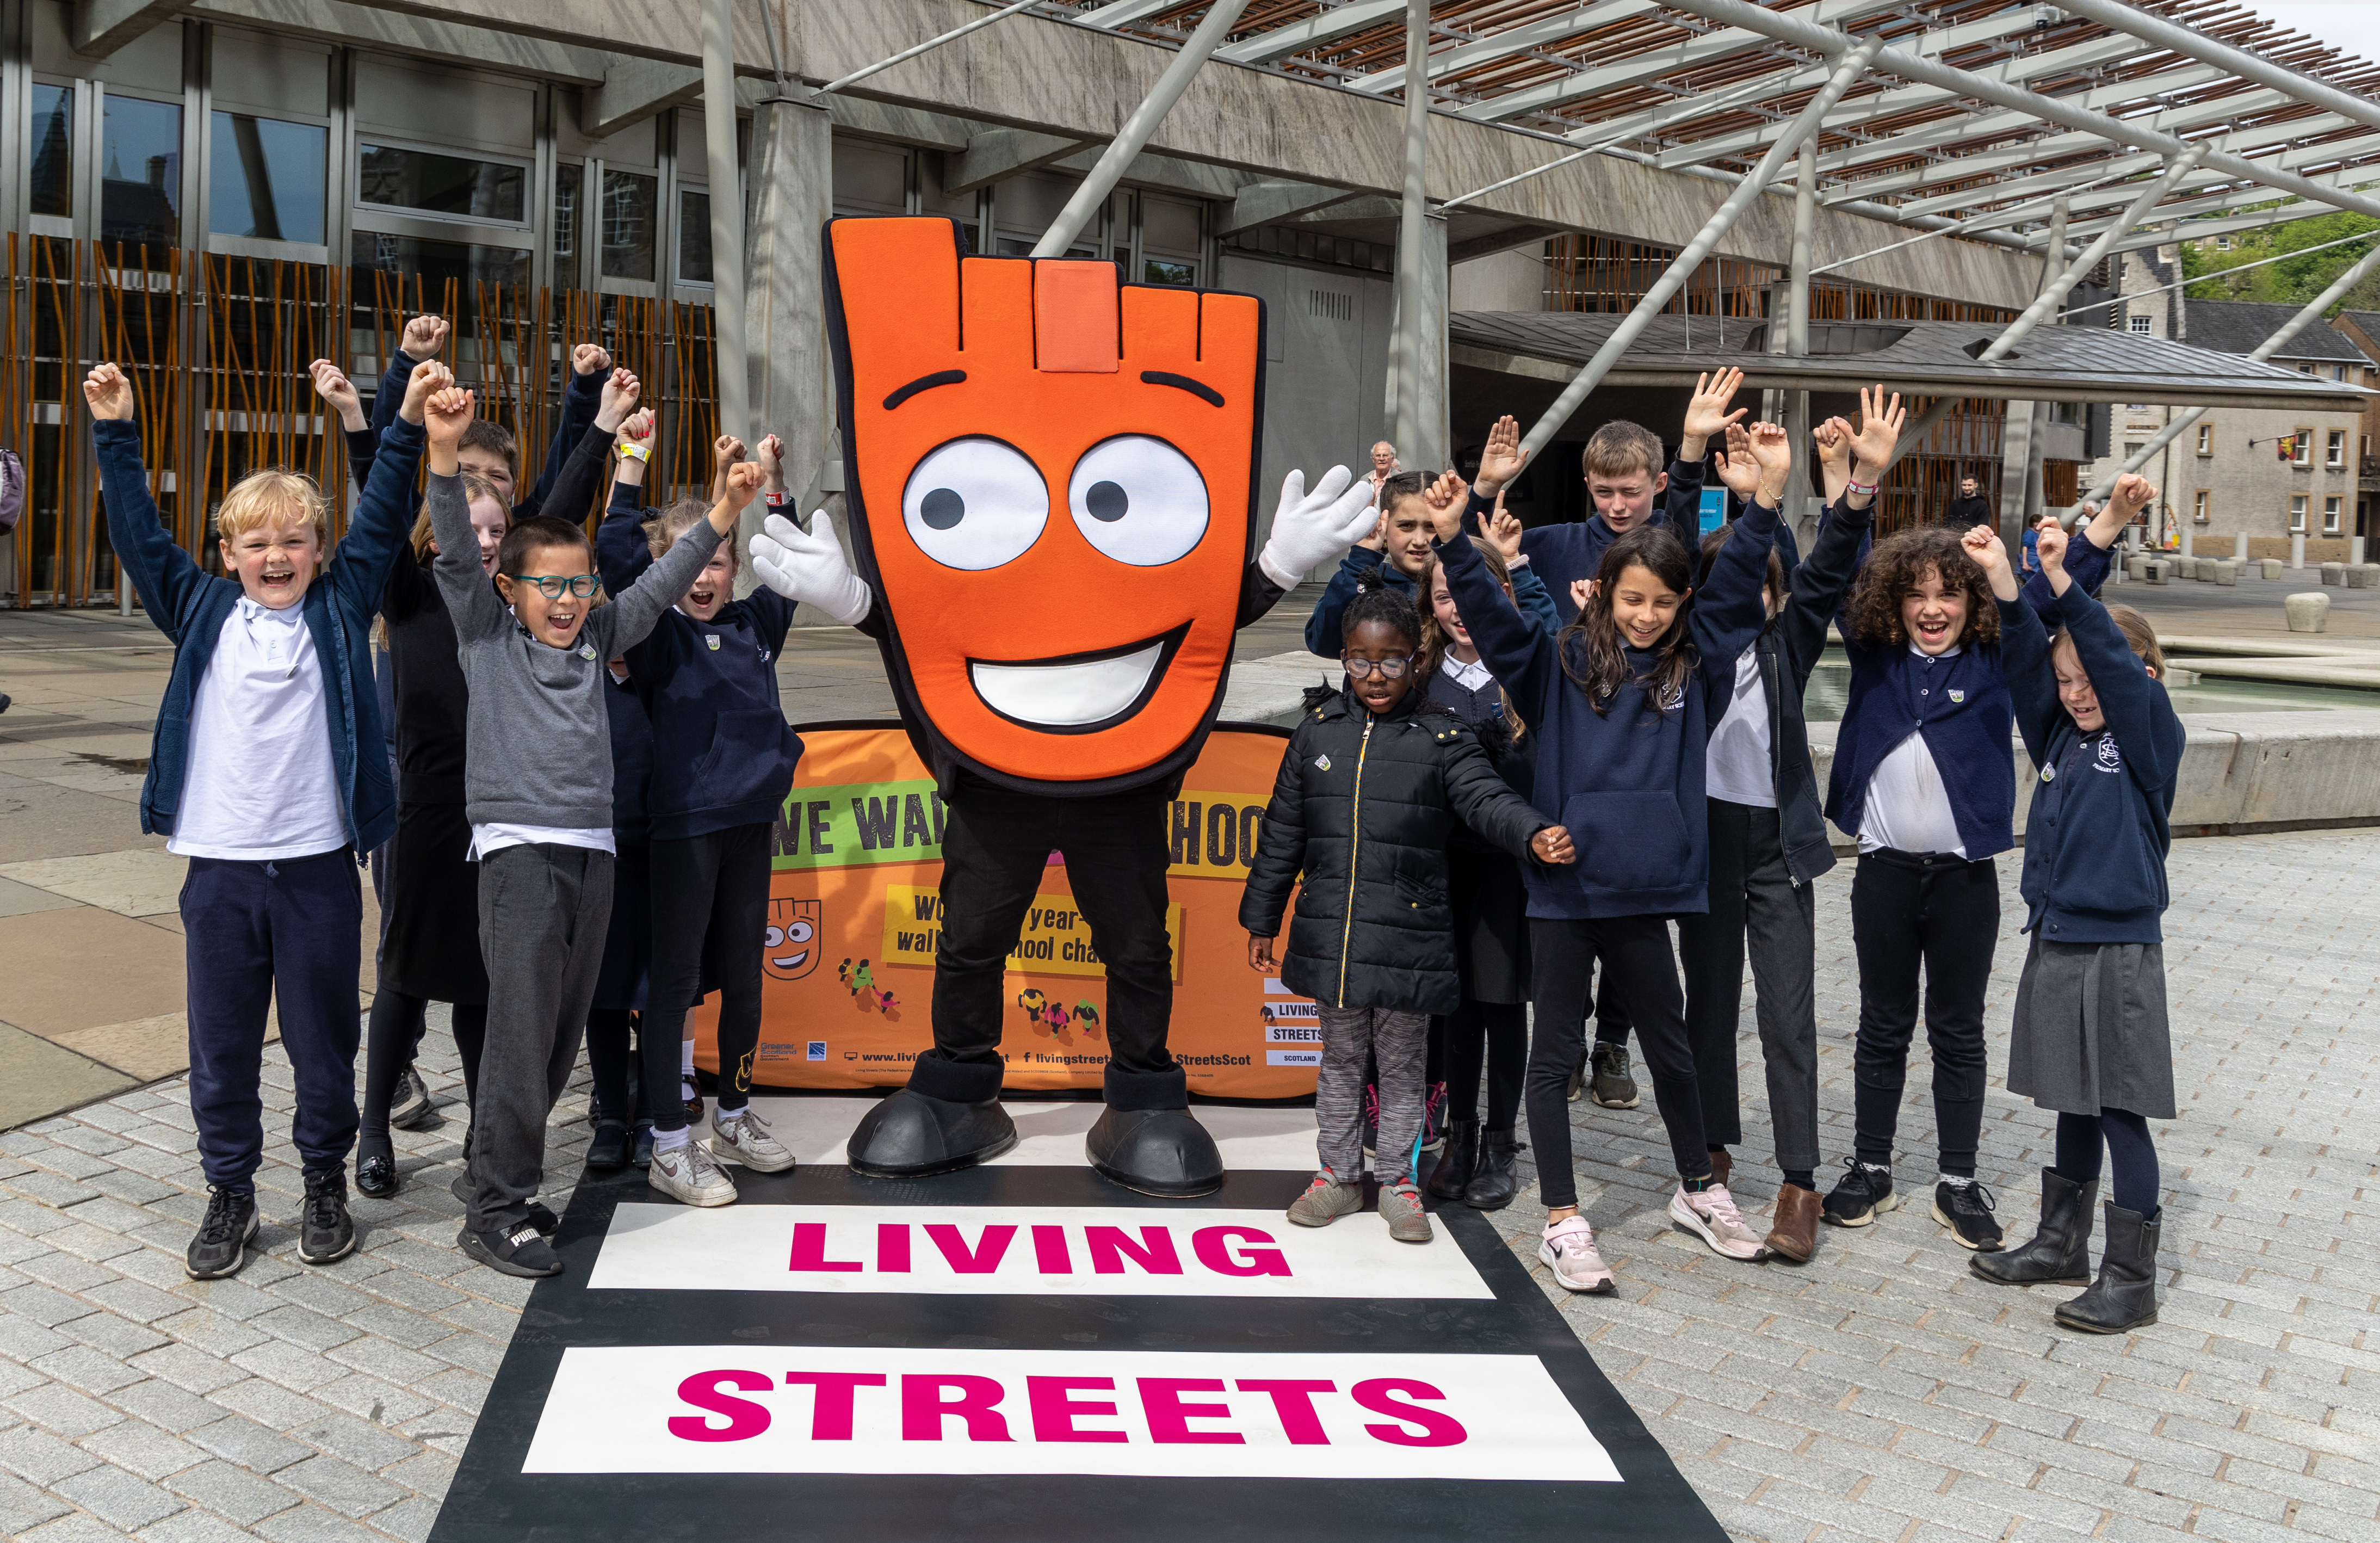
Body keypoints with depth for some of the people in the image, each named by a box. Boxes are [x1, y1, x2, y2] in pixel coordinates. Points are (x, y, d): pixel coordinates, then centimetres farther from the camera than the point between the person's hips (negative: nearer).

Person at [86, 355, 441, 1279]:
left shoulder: (340, 611, 5)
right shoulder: (203, 612, 8)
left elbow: (380, 524, -1)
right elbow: (138, 535, 6)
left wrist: (408, 425, -10)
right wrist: (115, 434, 0)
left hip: (318, 863, -1)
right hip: (220, 865, 1)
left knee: (323, 1035, 9)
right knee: (221, 1041, 8)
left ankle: (326, 1183, 26)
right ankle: (230, 1195, 22)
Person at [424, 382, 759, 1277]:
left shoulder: (597, 641, 16)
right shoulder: (486, 635, 4)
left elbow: (658, 587, 14)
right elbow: (454, 555, -8)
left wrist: (723, 515, 3)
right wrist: (445, 455, -22)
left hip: (592, 852, 6)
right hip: (518, 851, -5)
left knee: (564, 1033, 9)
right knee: (520, 1035, -9)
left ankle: (511, 1164, 23)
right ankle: (495, 1214, -3)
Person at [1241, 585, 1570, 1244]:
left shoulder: (1443, 738, -2)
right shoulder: (1318, 731, 5)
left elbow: (1487, 799, -16)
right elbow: (1282, 835, 10)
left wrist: (1534, 835, -37)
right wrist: (1261, 919, 11)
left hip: (1408, 936, -2)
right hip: (1329, 936, 2)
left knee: (1400, 1065, 10)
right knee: (1341, 1059, 15)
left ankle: (1397, 1181, 25)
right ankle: (1339, 1174, 29)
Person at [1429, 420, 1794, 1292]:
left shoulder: (1693, 666, 6)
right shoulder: (1560, 663, -1)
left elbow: (1736, 588, -2)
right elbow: (1490, 617, -10)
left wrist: (1765, 497, -13)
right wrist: (1452, 539, -24)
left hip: (1642, 892, 3)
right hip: (1562, 887, -2)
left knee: (1672, 1047, 17)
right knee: (1555, 1056, 6)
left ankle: (1699, 1192, 37)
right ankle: (1563, 1222, 16)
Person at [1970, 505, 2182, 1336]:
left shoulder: (2151, 737, -8)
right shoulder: (2061, 737, 8)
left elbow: (2117, 663, -22)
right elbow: (2027, 662, -1)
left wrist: (2064, 583, -30)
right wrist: (2005, 586, -14)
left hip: (2119, 950, -6)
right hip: (2055, 944, 6)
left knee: (2120, 1111, -1)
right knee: (2073, 1103, 17)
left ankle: (2131, 1279, 8)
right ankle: (2061, 1244, 28)